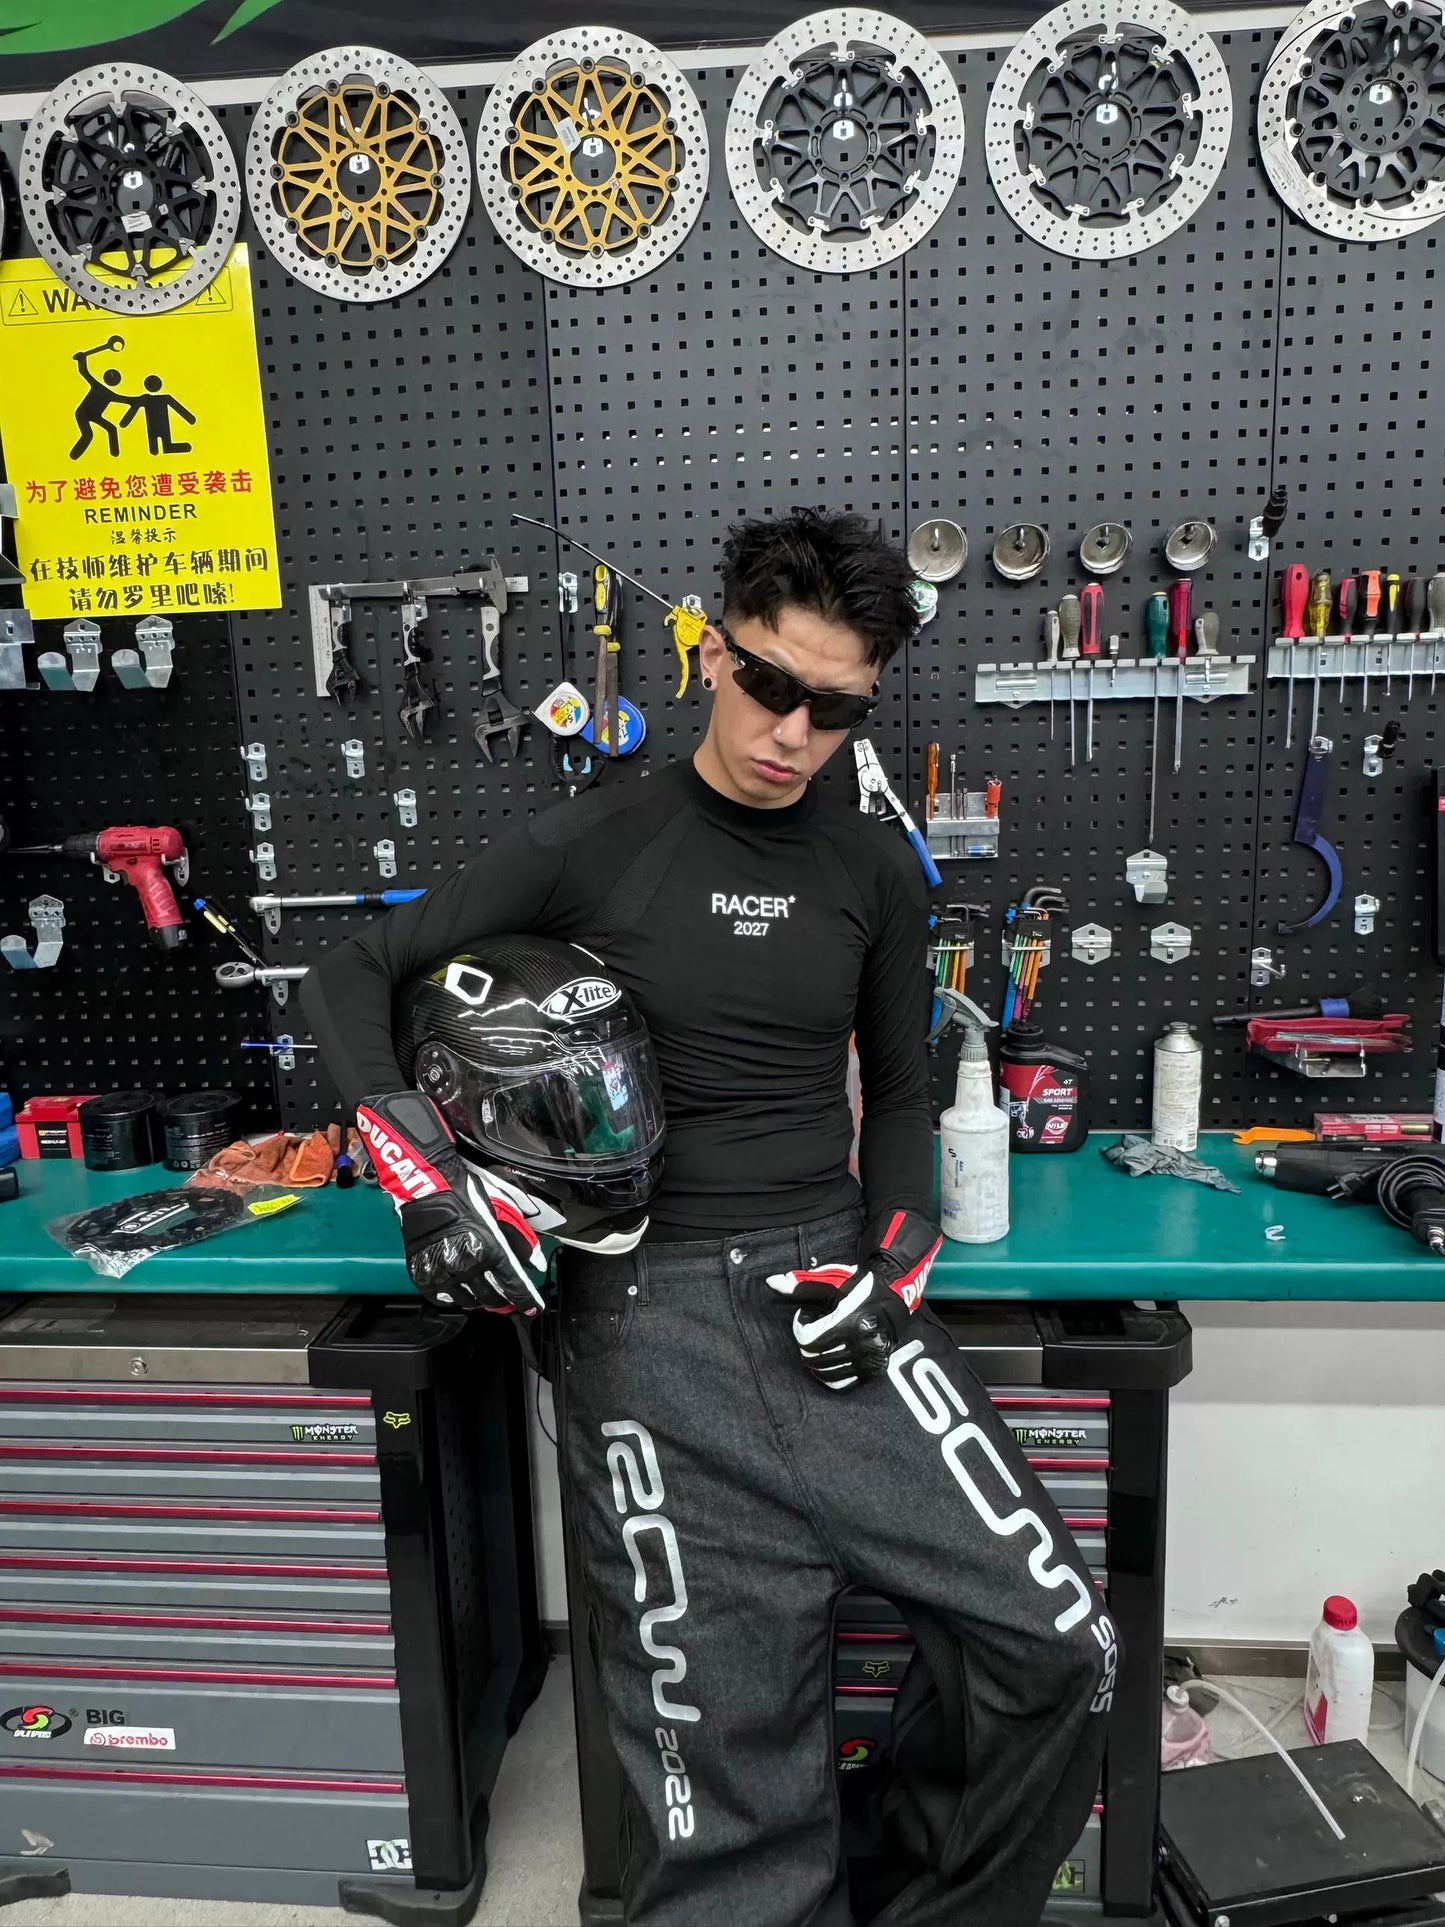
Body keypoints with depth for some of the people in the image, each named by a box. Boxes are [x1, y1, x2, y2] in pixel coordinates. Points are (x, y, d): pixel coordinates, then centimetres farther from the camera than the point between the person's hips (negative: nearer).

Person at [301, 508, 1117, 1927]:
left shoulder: (875, 873, 10)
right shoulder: (594, 845, 0)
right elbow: (350, 977, 5)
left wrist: (889, 1262, 1)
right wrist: (429, 1174, -10)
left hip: (828, 1285, 3)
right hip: (648, 1307, -2)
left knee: (1059, 1647, -7)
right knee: (726, 1765, -7)